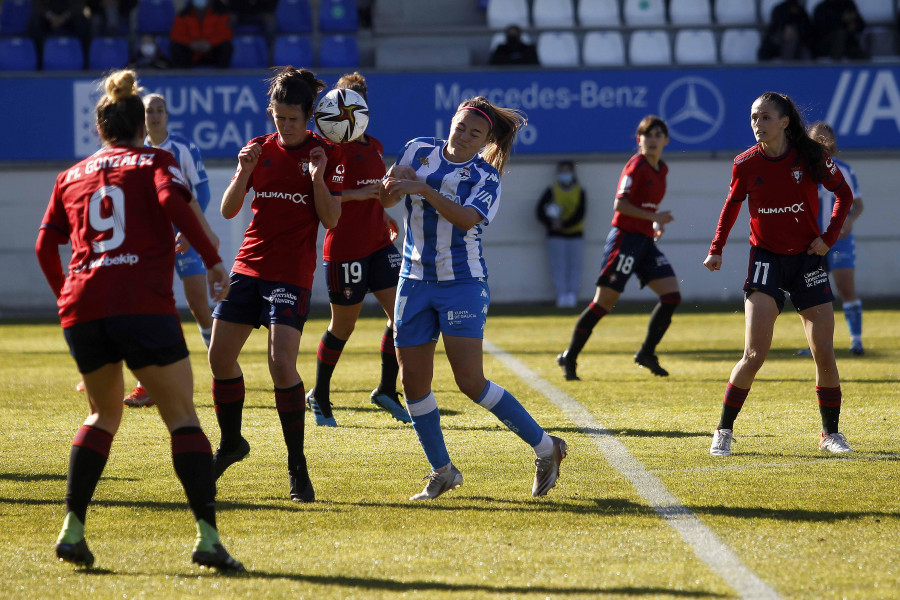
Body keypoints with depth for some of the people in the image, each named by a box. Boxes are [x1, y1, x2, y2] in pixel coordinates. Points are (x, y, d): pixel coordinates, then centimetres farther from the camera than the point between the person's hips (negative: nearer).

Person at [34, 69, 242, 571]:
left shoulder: (71, 176, 21)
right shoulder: (155, 162, 11)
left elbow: (46, 247, 18)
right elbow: (173, 201, -10)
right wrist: (213, 260, -9)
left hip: (81, 307, 4)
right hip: (144, 303, -4)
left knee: (104, 412, 23)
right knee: (182, 416, 0)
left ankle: (73, 528, 11)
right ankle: (207, 535, -15)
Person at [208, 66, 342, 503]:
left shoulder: (327, 155, -3)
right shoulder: (259, 149, 8)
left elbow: (331, 219, -5)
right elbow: (228, 210, 6)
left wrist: (318, 179, -19)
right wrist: (244, 172, -10)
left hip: (291, 273, -5)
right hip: (248, 266, 5)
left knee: (281, 362, -18)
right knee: (220, 356, 4)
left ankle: (297, 467, -8)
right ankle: (231, 444, 26)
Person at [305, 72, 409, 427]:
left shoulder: (374, 147, 14)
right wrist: (360, 194, -25)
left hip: (379, 245, 7)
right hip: (345, 249, -7)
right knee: (343, 325, 3)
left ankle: (386, 391, 10)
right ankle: (319, 396, 21)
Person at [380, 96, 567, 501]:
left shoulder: (485, 177, -5)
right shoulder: (418, 151, 7)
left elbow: (467, 219, -23)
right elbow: (386, 201, 10)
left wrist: (423, 189, -34)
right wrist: (393, 182, -13)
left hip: (462, 282, -5)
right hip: (415, 281, 5)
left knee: (471, 382, -13)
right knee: (413, 381, 1)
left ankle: (545, 448, 0)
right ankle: (442, 471, 16)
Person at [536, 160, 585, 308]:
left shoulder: (579, 192, 3)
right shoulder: (551, 191, 1)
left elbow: (579, 215, -7)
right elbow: (540, 212, -5)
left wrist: (563, 224, -19)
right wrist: (551, 224, -21)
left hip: (575, 234, 1)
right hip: (556, 235, -1)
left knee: (574, 265, -1)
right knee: (558, 266, -6)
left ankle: (572, 294, 0)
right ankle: (562, 295, -7)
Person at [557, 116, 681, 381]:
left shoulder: (661, 169, 13)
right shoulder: (636, 166, -12)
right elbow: (620, 205, -20)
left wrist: (656, 224, 11)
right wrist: (653, 217, -24)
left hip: (645, 241, 8)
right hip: (625, 238, -8)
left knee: (672, 295, -2)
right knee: (604, 302, -8)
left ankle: (647, 353, 10)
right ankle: (569, 357, 3)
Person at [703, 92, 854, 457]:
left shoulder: (811, 157, -8)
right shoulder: (746, 165, -6)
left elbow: (844, 194, 7)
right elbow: (733, 204, 12)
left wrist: (829, 237, -3)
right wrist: (716, 249, 3)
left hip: (807, 259, 1)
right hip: (766, 259, -1)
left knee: (824, 354, -1)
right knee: (755, 354, -14)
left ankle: (831, 433, 17)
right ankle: (724, 431, -1)